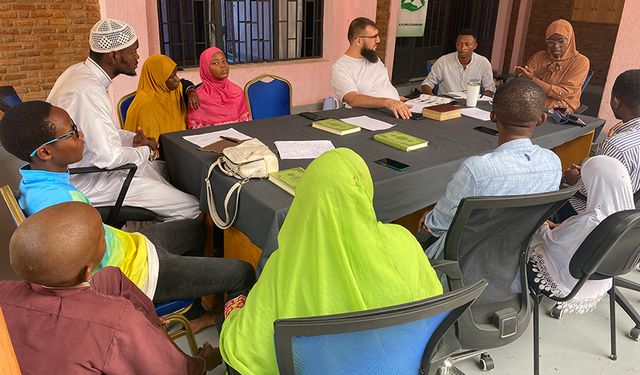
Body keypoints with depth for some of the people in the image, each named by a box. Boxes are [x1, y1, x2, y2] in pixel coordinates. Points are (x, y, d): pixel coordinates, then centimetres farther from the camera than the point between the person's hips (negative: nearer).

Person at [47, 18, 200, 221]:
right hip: (86, 181, -10)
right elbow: (108, 157, -32)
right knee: (190, 208, -11)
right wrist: (145, 151, -13)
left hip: (80, 168, 10)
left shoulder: (79, 71, 5)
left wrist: (132, 139, 2)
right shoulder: (89, 91, -28)